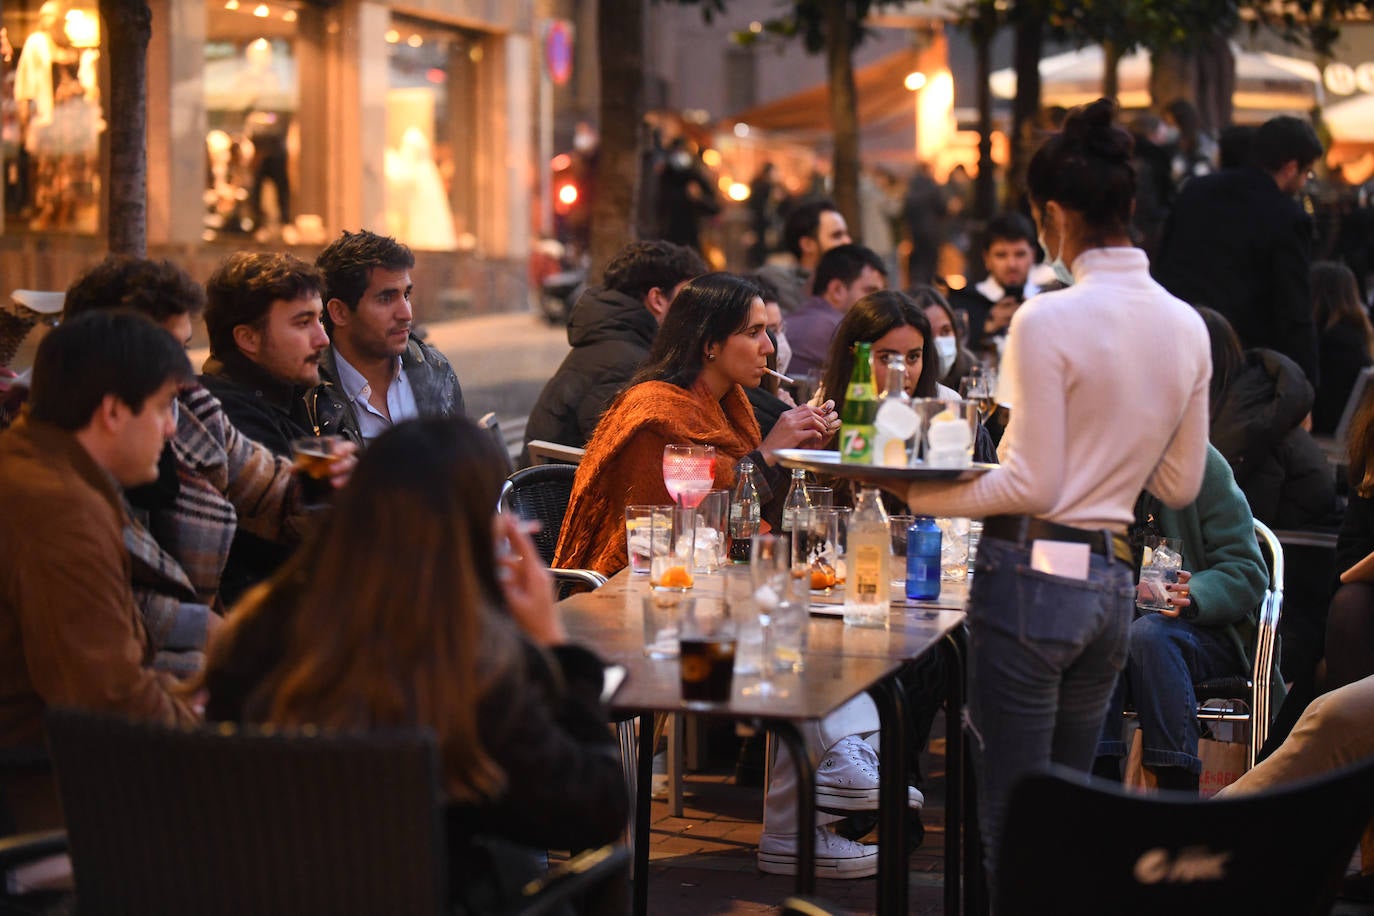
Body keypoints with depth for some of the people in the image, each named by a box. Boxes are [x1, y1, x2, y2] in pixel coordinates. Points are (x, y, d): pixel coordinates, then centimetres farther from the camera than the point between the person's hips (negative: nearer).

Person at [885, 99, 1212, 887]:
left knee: (1011, 822, 0)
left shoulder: (1048, 320, -15)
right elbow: (1180, 486, 13)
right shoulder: (1185, 326, 5)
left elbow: (1030, 486, -16)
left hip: (1035, 578, -7)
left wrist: (917, 494, -6)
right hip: (1115, 585, 7)